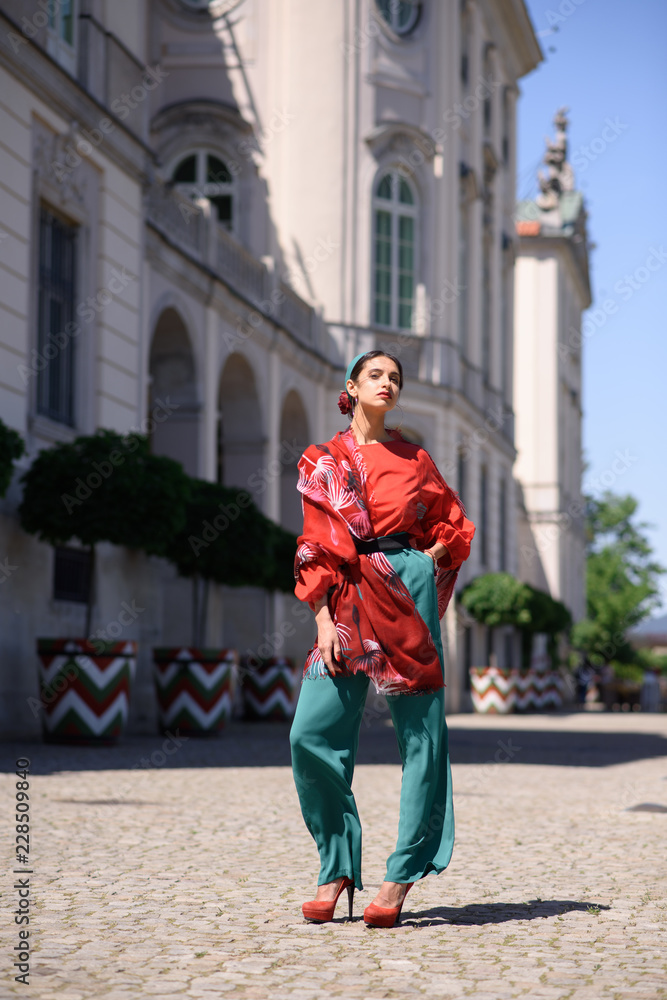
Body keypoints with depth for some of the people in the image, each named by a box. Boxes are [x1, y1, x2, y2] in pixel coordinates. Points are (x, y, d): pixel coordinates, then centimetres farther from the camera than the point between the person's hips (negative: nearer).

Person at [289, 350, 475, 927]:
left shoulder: (414, 459, 13)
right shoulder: (321, 462, 12)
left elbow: (455, 524, 21)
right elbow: (316, 548, 6)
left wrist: (428, 559, 2)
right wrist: (323, 619, -4)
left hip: (408, 592, 0)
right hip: (348, 602, 0)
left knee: (420, 732, -5)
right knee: (313, 733, -10)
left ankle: (402, 876, 2)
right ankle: (337, 869, 4)